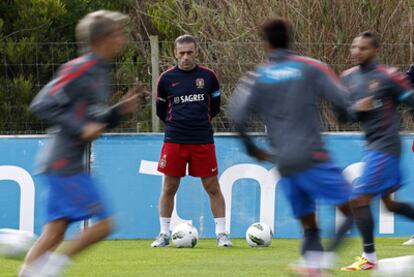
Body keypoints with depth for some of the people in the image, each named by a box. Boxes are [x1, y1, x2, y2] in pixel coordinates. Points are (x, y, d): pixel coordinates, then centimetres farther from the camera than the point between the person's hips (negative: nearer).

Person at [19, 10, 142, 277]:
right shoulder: (79, 70, -13)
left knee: (55, 231, 7)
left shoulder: (99, 73, 17)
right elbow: (42, 105, -16)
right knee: (103, 223, -11)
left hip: (71, 164, 10)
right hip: (64, 164, -10)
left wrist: (120, 110, 8)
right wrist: (80, 129, -19)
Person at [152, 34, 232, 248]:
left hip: (203, 141, 0)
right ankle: (164, 234, 12)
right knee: (169, 188, 3)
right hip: (174, 140, 0)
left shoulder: (207, 76, 2)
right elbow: (161, 111, 14)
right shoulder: (166, 78, 2)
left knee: (212, 187, -1)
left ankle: (221, 233, 5)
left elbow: (215, 107, 14)